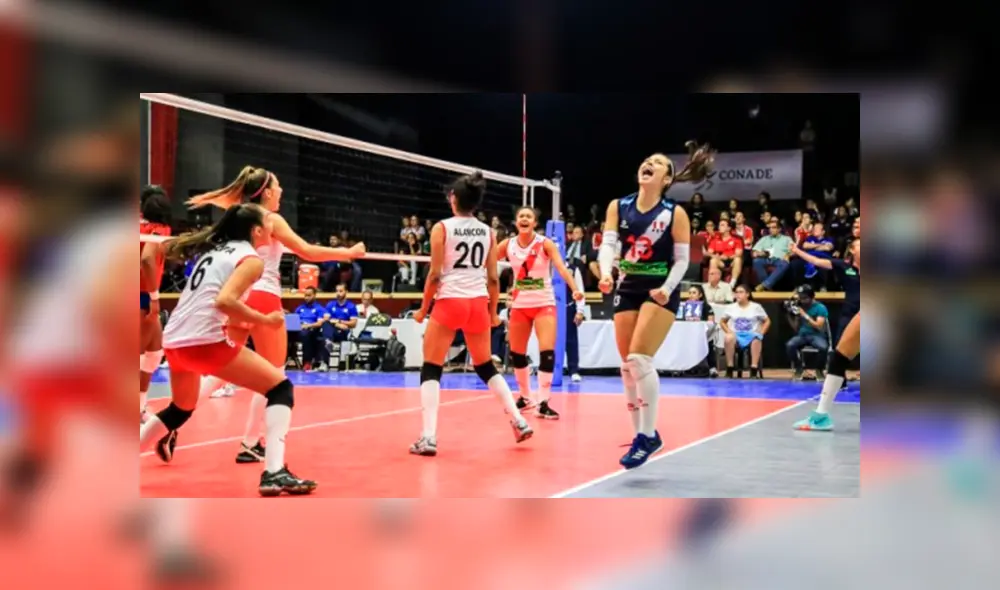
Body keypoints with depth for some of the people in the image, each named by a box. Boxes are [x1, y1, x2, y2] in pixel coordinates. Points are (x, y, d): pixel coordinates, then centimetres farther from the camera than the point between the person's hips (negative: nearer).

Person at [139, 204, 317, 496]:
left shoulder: (216, 249, 20)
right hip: (204, 341, -9)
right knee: (281, 388, -3)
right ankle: (274, 473, -16)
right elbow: (224, 300, -20)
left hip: (174, 340, 9)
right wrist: (266, 320, -11)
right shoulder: (251, 259, -4)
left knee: (181, 409, 32)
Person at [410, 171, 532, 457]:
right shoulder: (487, 232, 7)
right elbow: (493, 278, 8)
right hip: (478, 304, 4)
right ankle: (519, 421, 16)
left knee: (431, 370, 3)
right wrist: (493, 312, 18)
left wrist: (423, 309, 3)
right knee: (486, 366, 20)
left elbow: (435, 275, -8)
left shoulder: (442, 228, -5)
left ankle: (429, 437, -8)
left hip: (449, 302, -4)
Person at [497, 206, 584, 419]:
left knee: (547, 352, -16)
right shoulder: (507, 245, -1)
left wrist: (575, 289, -37)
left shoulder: (545, 244, -11)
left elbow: (561, 267, -22)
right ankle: (525, 397, 30)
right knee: (516, 353, 10)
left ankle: (543, 403, -10)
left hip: (544, 304, -3)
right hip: (519, 305, 3)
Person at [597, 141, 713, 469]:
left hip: (660, 291, -5)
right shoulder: (618, 207, 3)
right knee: (627, 366, 7)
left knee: (640, 360, -18)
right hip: (627, 290, 5)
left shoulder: (675, 213, -6)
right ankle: (643, 435, 21)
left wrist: (667, 288, -22)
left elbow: (682, 259, -5)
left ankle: (647, 436, -7)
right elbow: (608, 244, -7)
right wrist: (606, 273, -26)